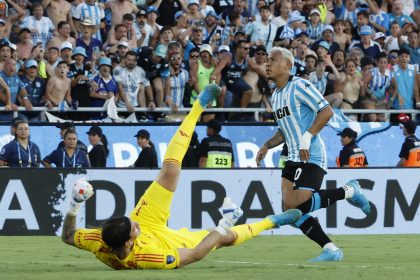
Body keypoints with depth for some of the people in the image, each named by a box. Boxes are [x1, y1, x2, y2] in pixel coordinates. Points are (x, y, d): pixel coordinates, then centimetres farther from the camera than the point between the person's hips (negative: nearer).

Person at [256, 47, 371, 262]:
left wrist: (307, 138, -22)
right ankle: (331, 250, 1)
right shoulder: (276, 96, 19)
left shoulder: (299, 86, -9)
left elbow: (326, 111, -17)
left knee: (297, 205, -21)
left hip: (311, 156, -9)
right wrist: (267, 146, 15)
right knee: (290, 208, -3)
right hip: (294, 158, 9)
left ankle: (349, 191, -2)